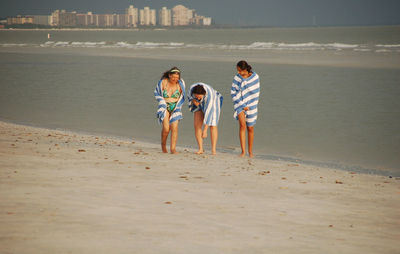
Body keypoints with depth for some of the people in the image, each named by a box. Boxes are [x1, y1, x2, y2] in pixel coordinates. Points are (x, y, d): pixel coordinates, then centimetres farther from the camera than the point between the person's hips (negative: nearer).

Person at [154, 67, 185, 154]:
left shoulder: (180, 83, -4)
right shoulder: (163, 82, -9)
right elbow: (156, 93, 7)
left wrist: (177, 107, 3)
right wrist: (162, 103, -4)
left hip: (175, 108, 2)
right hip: (164, 107, -2)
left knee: (174, 128, -14)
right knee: (166, 128, -16)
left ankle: (173, 148, -11)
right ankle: (163, 145, 10)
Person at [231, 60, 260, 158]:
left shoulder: (255, 77, -8)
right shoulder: (237, 78, -7)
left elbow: (256, 93, -4)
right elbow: (233, 92, -5)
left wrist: (249, 107, -9)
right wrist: (242, 106, -11)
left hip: (250, 105, 1)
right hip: (240, 103, -1)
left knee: (250, 128, 8)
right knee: (242, 125, -19)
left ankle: (250, 151, 23)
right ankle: (243, 151, -20)